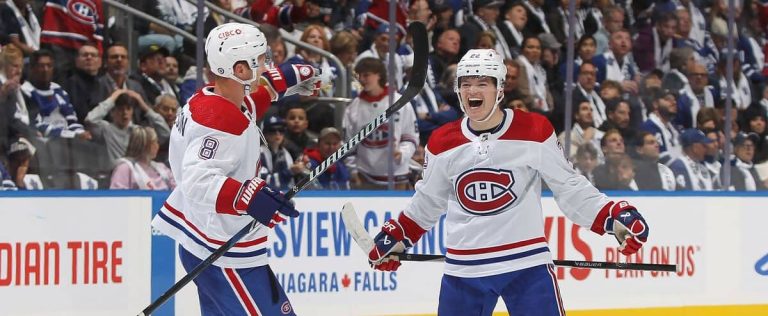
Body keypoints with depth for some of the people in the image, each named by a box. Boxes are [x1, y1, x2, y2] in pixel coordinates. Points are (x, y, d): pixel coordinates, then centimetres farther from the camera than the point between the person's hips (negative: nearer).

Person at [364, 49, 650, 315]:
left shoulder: (534, 132, -5)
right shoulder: (442, 143, 3)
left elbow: (570, 188, 1)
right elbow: (428, 202, 19)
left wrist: (616, 217, -7)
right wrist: (395, 237, 15)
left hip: (526, 262, -3)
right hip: (464, 269, 3)